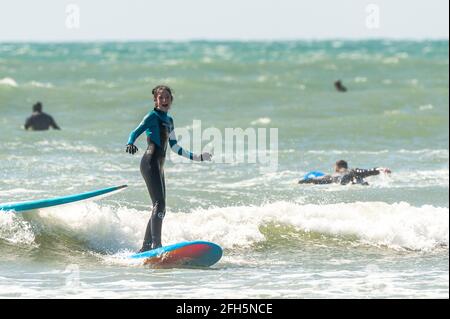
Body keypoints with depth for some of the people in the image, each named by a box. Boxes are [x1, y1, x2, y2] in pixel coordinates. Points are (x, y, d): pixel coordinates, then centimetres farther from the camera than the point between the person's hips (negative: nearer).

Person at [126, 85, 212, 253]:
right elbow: (136, 132, -15)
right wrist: (130, 144, -37)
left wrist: (196, 157, 33)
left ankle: (146, 247, 12)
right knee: (159, 204, -20)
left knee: (160, 208, 8)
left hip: (159, 166, 9)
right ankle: (156, 244, -27)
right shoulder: (153, 116, -2)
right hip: (150, 162, -9)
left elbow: (175, 147, 29)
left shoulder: (169, 121, 22)